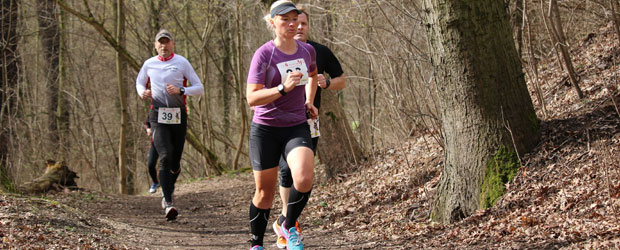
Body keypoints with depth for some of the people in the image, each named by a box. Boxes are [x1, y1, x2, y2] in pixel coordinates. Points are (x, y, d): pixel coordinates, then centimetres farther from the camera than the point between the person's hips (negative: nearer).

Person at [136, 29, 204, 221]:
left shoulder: (182, 63, 3)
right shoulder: (149, 64, 9)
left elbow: (199, 88, 2)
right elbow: (139, 82, 27)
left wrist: (180, 91, -16)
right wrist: (142, 92, 4)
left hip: (178, 116, 1)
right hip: (158, 116, -1)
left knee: (175, 161, 7)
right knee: (165, 157, -19)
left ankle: (167, 192, 36)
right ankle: (168, 203, -23)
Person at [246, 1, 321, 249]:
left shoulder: (307, 50, 3)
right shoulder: (264, 54, -11)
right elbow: (251, 98, -18)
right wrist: (283, 89, -30)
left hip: (297, 127, 3)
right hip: (265, 129, -3)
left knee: (304, 178, -23)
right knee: (264, 193, 4)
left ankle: (289, 226, 3)